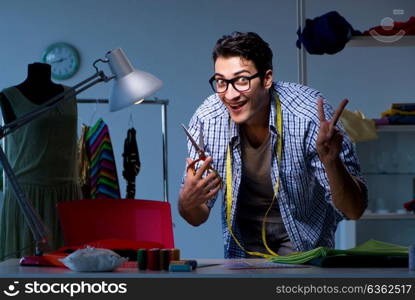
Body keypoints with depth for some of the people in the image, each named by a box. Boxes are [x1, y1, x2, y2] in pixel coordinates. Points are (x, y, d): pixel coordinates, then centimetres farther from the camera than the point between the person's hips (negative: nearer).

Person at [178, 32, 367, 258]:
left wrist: (331, 161, -41)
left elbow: (354, 211, -23)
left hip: (303, 239, -2)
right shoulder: (206, 121, -18)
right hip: (243, 244, 2)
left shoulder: (310, 116, -26)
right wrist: (188, 200, -31)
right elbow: (196, 217, -8)